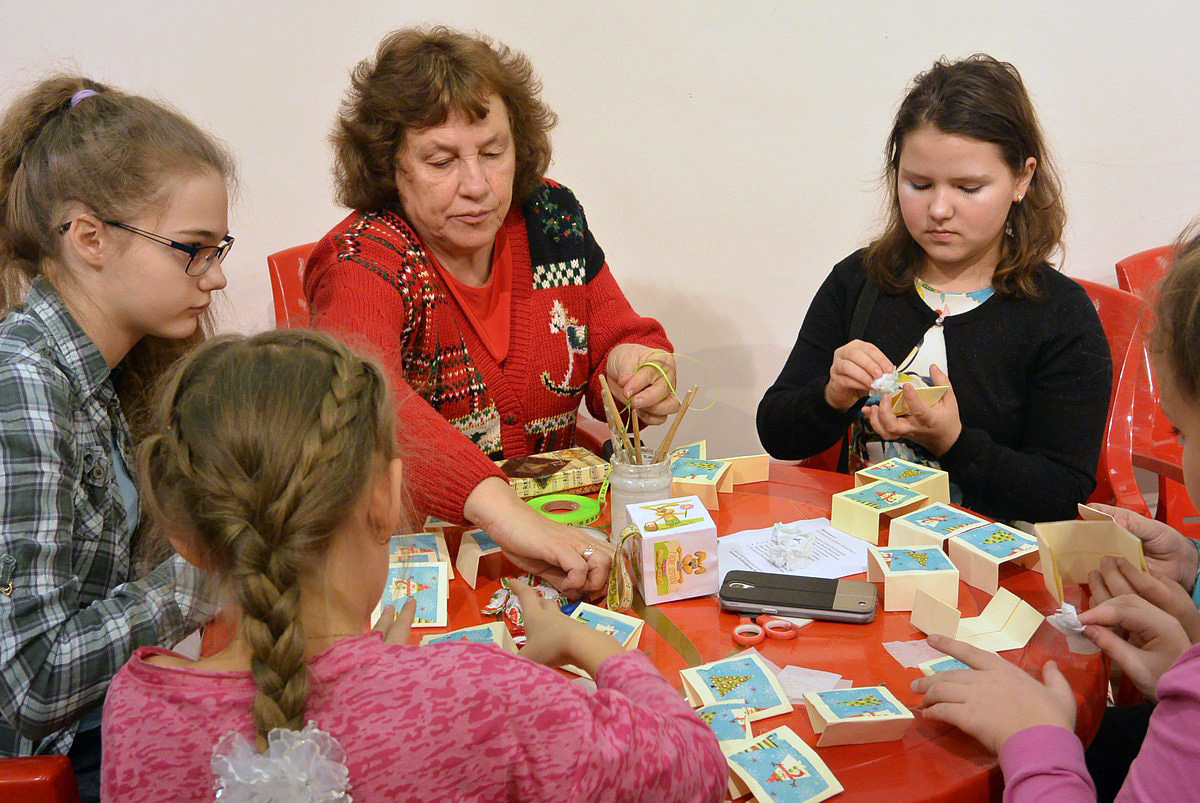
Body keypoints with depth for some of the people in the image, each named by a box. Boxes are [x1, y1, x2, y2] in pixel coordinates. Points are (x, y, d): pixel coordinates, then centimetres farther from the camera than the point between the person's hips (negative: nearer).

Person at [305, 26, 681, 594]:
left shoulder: (551, 217, 1)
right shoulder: (363, 259, -16)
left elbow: (618, 337, 11)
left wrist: (630, 363, -15)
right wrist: (502, 511, -51)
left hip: (559, 524, 2)